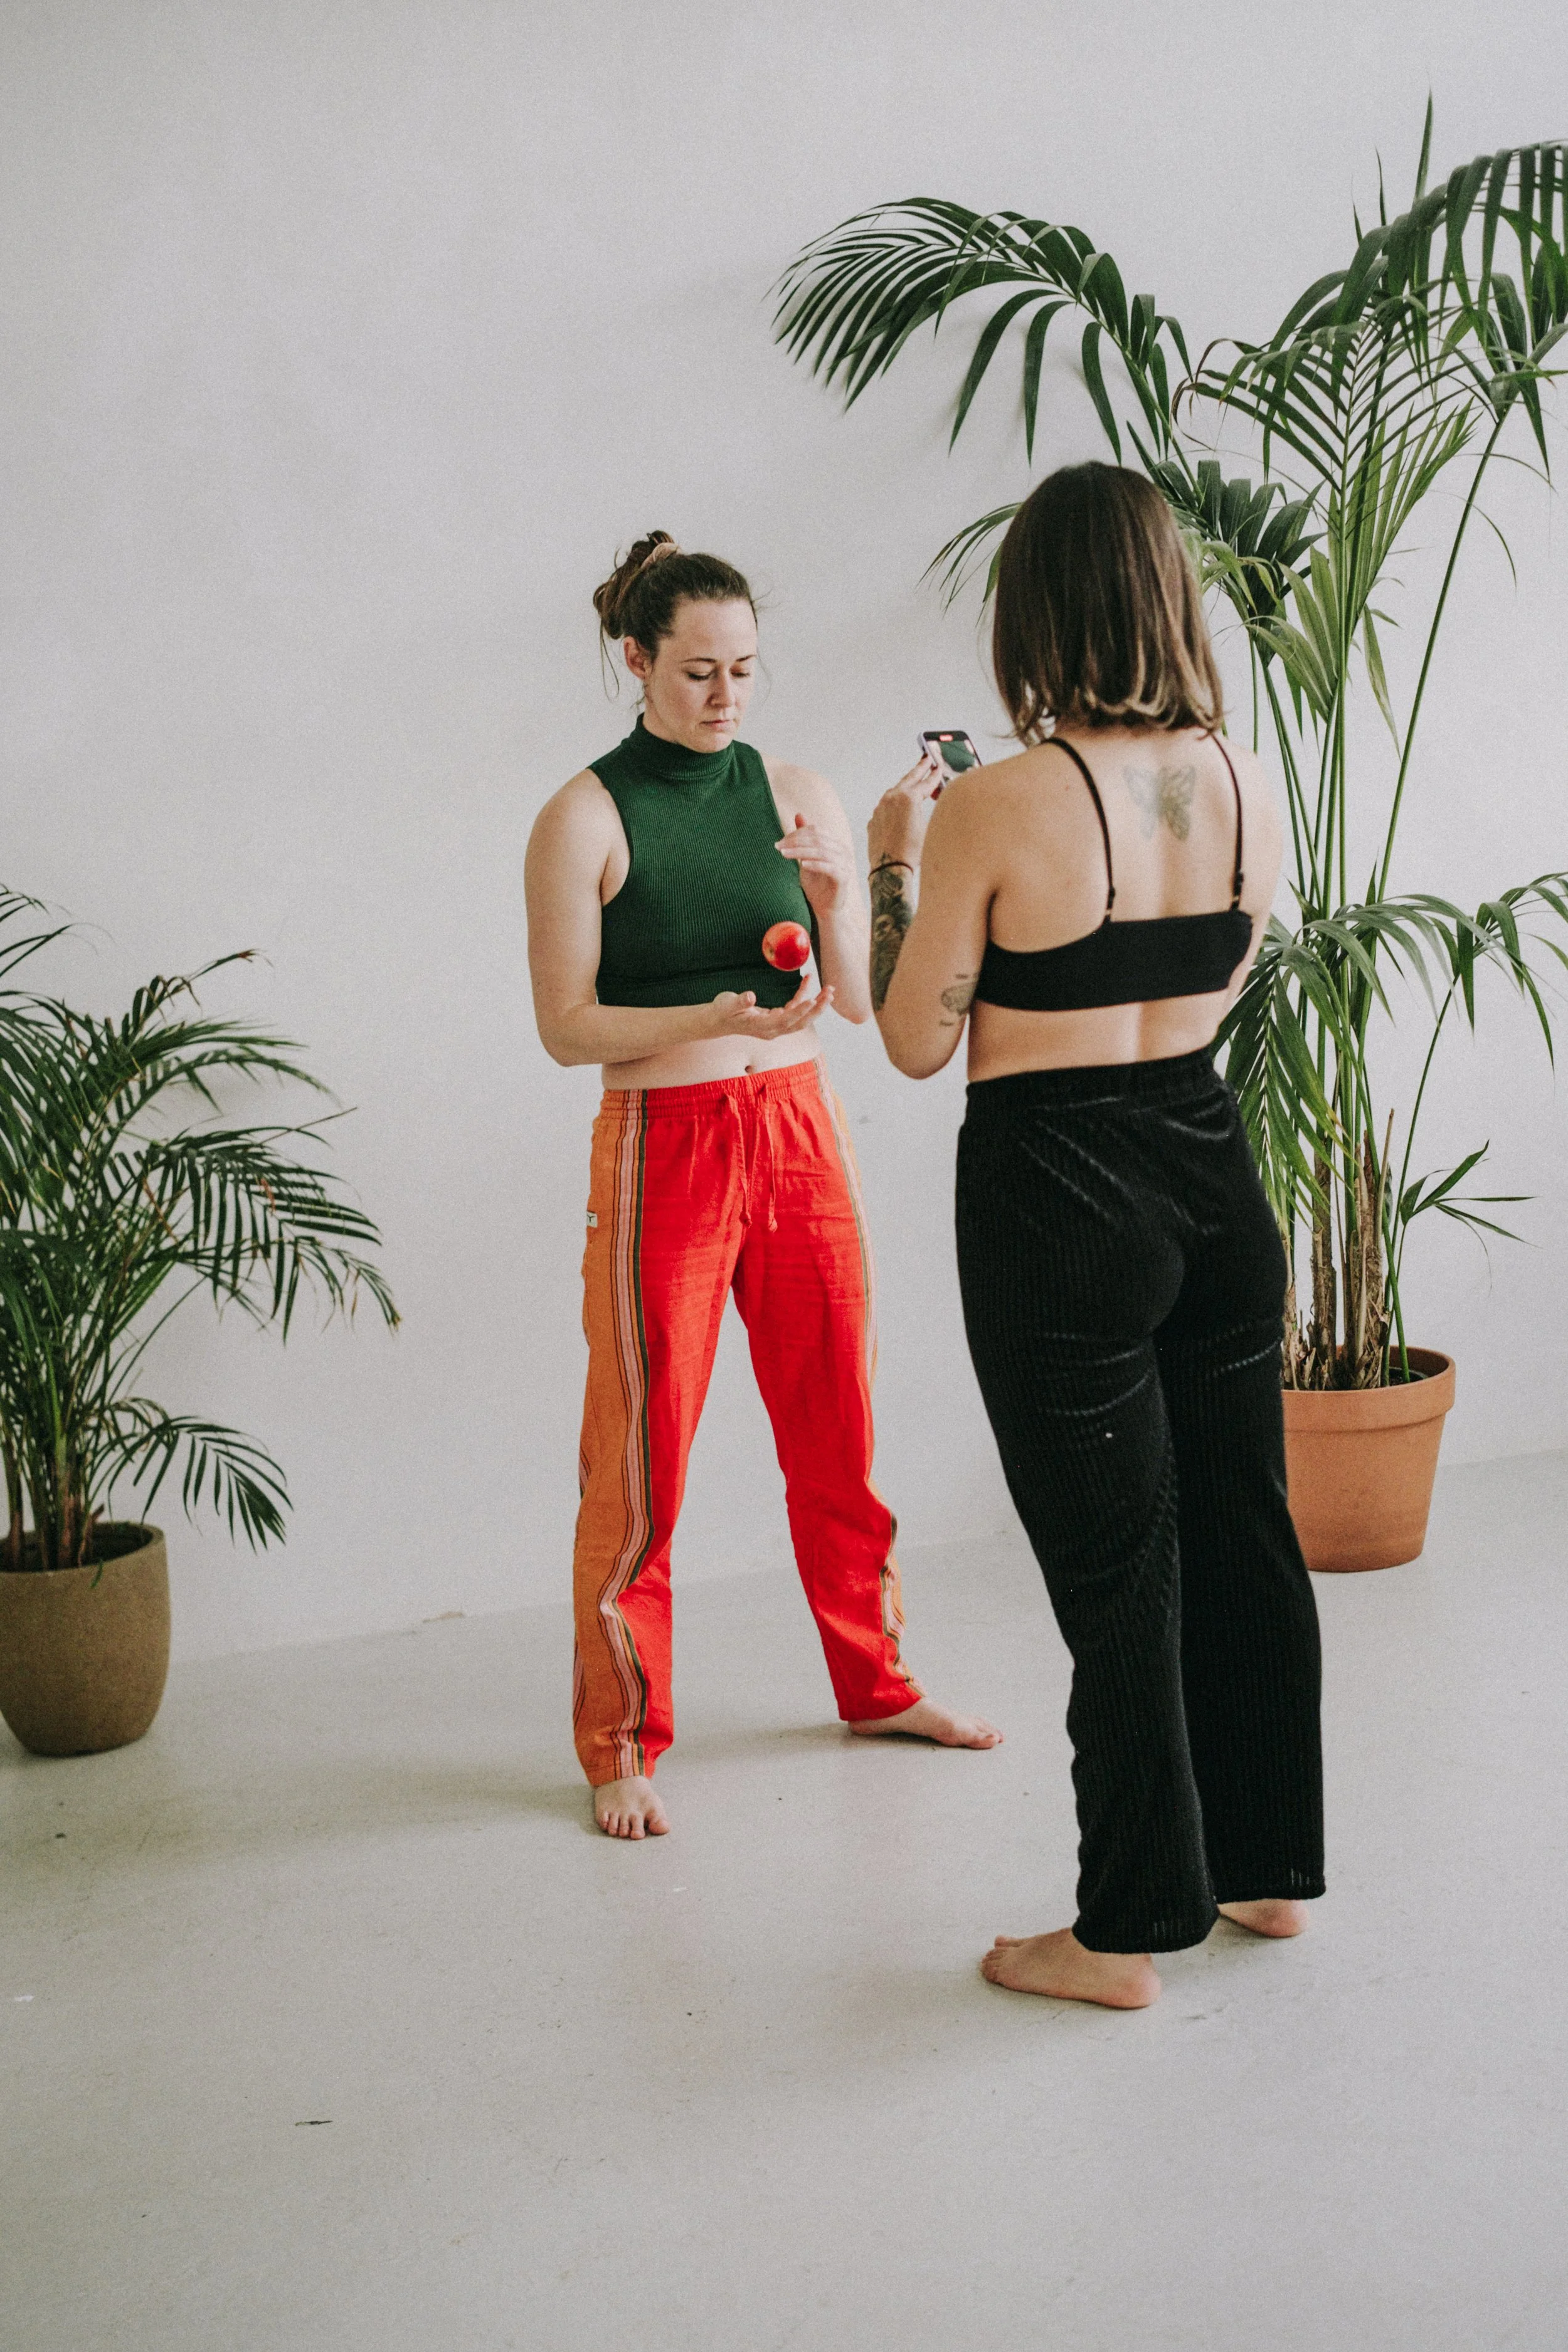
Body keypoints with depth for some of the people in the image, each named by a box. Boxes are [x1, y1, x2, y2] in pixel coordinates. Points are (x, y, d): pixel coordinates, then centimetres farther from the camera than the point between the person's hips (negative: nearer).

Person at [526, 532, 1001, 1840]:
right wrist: (720, 1016, -22)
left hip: (800, 1132, 4)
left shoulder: (797, 798, 5)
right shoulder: (586, 820, -6)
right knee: (644, 1452, 1)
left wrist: (835, 894, -14)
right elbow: (567, 1025, -9)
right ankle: (623, 1742, 14)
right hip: (662, 1148, -4)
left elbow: (867, 1000, 5)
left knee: (838, 1427, 13)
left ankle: (876, 1681, 31)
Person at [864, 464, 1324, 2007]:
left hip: (1057, 1204, -6)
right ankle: (1271, 1865, 33)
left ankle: (1130, 1930, 17)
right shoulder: (1240, 779, 1)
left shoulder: (997, 806, -17)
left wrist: (896, 862, 5)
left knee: (1115, 1565, 4)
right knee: (1245, 1530, 17)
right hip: (1211, 1173, 6)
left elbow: (917, 1042, -8)